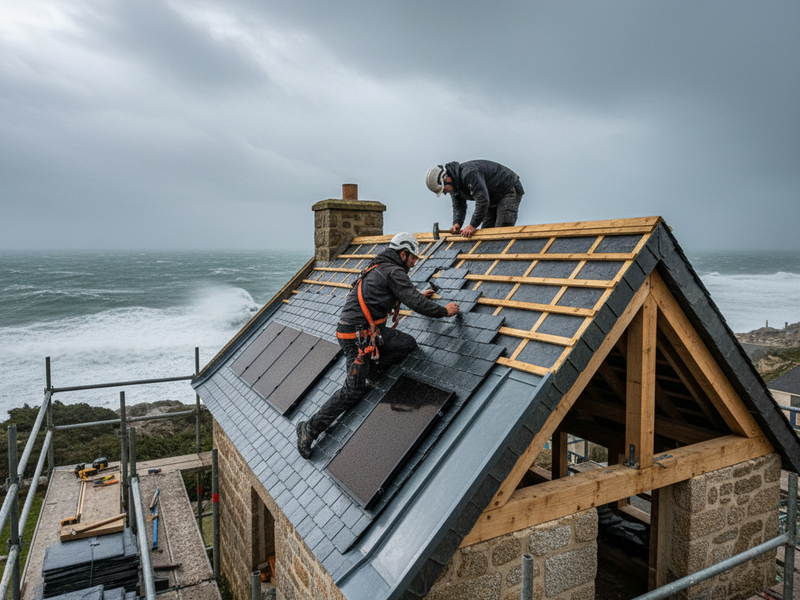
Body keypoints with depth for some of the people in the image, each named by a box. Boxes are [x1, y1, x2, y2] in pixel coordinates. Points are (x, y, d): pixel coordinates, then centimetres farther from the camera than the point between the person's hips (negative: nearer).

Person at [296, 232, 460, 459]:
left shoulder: (380, 268, 16)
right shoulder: (394, 272, -14)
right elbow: (415, 303, -16)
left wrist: (419, 296, 37)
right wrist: (445, 311, -2)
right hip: (357, 336, -9)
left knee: (408, 343, -1)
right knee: (353, 391, -3)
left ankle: (366, 373, 7)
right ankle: (310, 429, 9)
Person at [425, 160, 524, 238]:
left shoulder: (469, 173, -33)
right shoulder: (454, 184, -1)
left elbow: (482, 200, -37)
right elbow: (458, 207, 4)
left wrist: (473, 225, -32)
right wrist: (456, 224, -17)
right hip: (493, 198, 10)